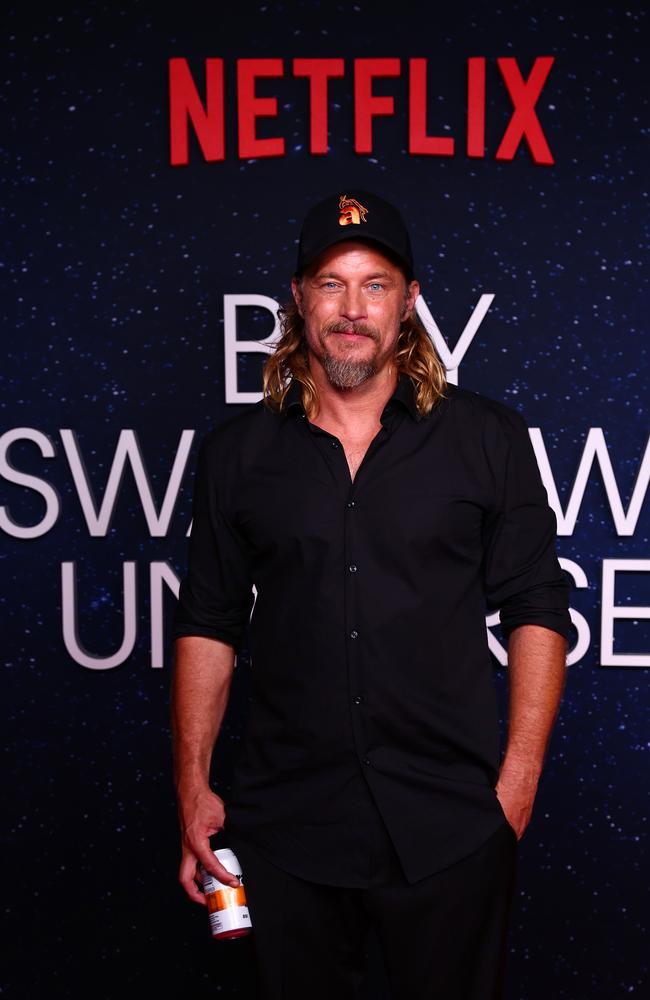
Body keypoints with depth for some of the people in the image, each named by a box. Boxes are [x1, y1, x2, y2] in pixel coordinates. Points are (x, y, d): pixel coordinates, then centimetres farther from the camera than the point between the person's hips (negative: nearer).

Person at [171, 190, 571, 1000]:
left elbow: (536, 611, 0)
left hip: (450, 824, -1)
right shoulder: (238, 452, 4)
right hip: (286, 824, 2)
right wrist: (193, 786, 2)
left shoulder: (488, 438, -1)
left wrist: (520, 777, -6)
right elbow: (207, 624, 6)